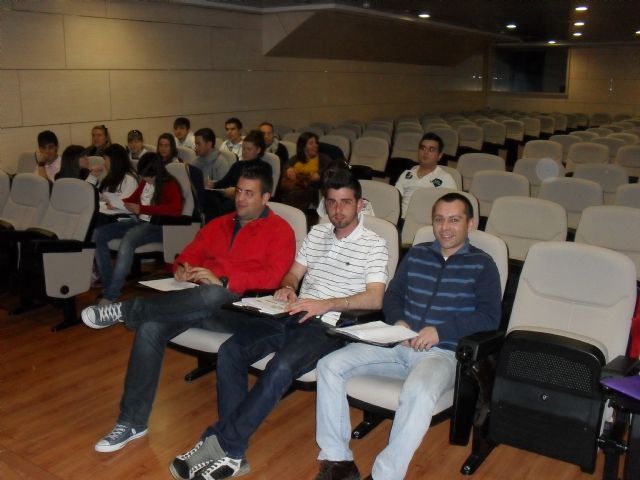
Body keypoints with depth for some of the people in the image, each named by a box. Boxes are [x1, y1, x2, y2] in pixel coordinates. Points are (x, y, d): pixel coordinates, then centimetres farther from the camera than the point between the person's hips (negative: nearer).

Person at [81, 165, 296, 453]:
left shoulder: (280, 230, 3)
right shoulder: (218, 225, 23)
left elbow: (274, 277, -11)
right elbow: (190, 254, 22)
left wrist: (222, 281, -21)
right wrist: (182, 269, -4)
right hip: (199, 303, 6)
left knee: (212, 295, -41)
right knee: (150, 328, -23)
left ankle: (126, 311, -21)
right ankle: (132, 422, -15)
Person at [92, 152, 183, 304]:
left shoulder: (170, 185, -7)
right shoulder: (145, 182, 15)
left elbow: (176, 209, -24)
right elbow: (133, 199, 28)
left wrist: (143, 209, -22)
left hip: (157, 226, -8)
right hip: (138, 221, 8)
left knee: (128, 240, -36)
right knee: (98, 234, -10)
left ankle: (111, 295, -32)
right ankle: (108, 284, -11)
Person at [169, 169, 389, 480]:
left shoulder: (373, 245, 0)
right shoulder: (317, 233, 19)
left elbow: (375, 299, -11)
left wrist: (326, 304, -22)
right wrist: (287, 288, -3)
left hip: (328, 327, -6)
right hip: (294, 316, 6)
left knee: (281, 367, -35)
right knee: (230, 350, -18)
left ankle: (220, 443, -23)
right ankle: (232, 452, -18)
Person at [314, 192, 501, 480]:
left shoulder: (481, 265, 5)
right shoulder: (416, 255, 17)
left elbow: (489, 317, -5)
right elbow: (392, 296, 19)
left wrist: (441, 330, -17)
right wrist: (398, 322, -4)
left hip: (442, 352, -4)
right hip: (398, 344, 5)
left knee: (418, 392, -39)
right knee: (329, 366, -14)